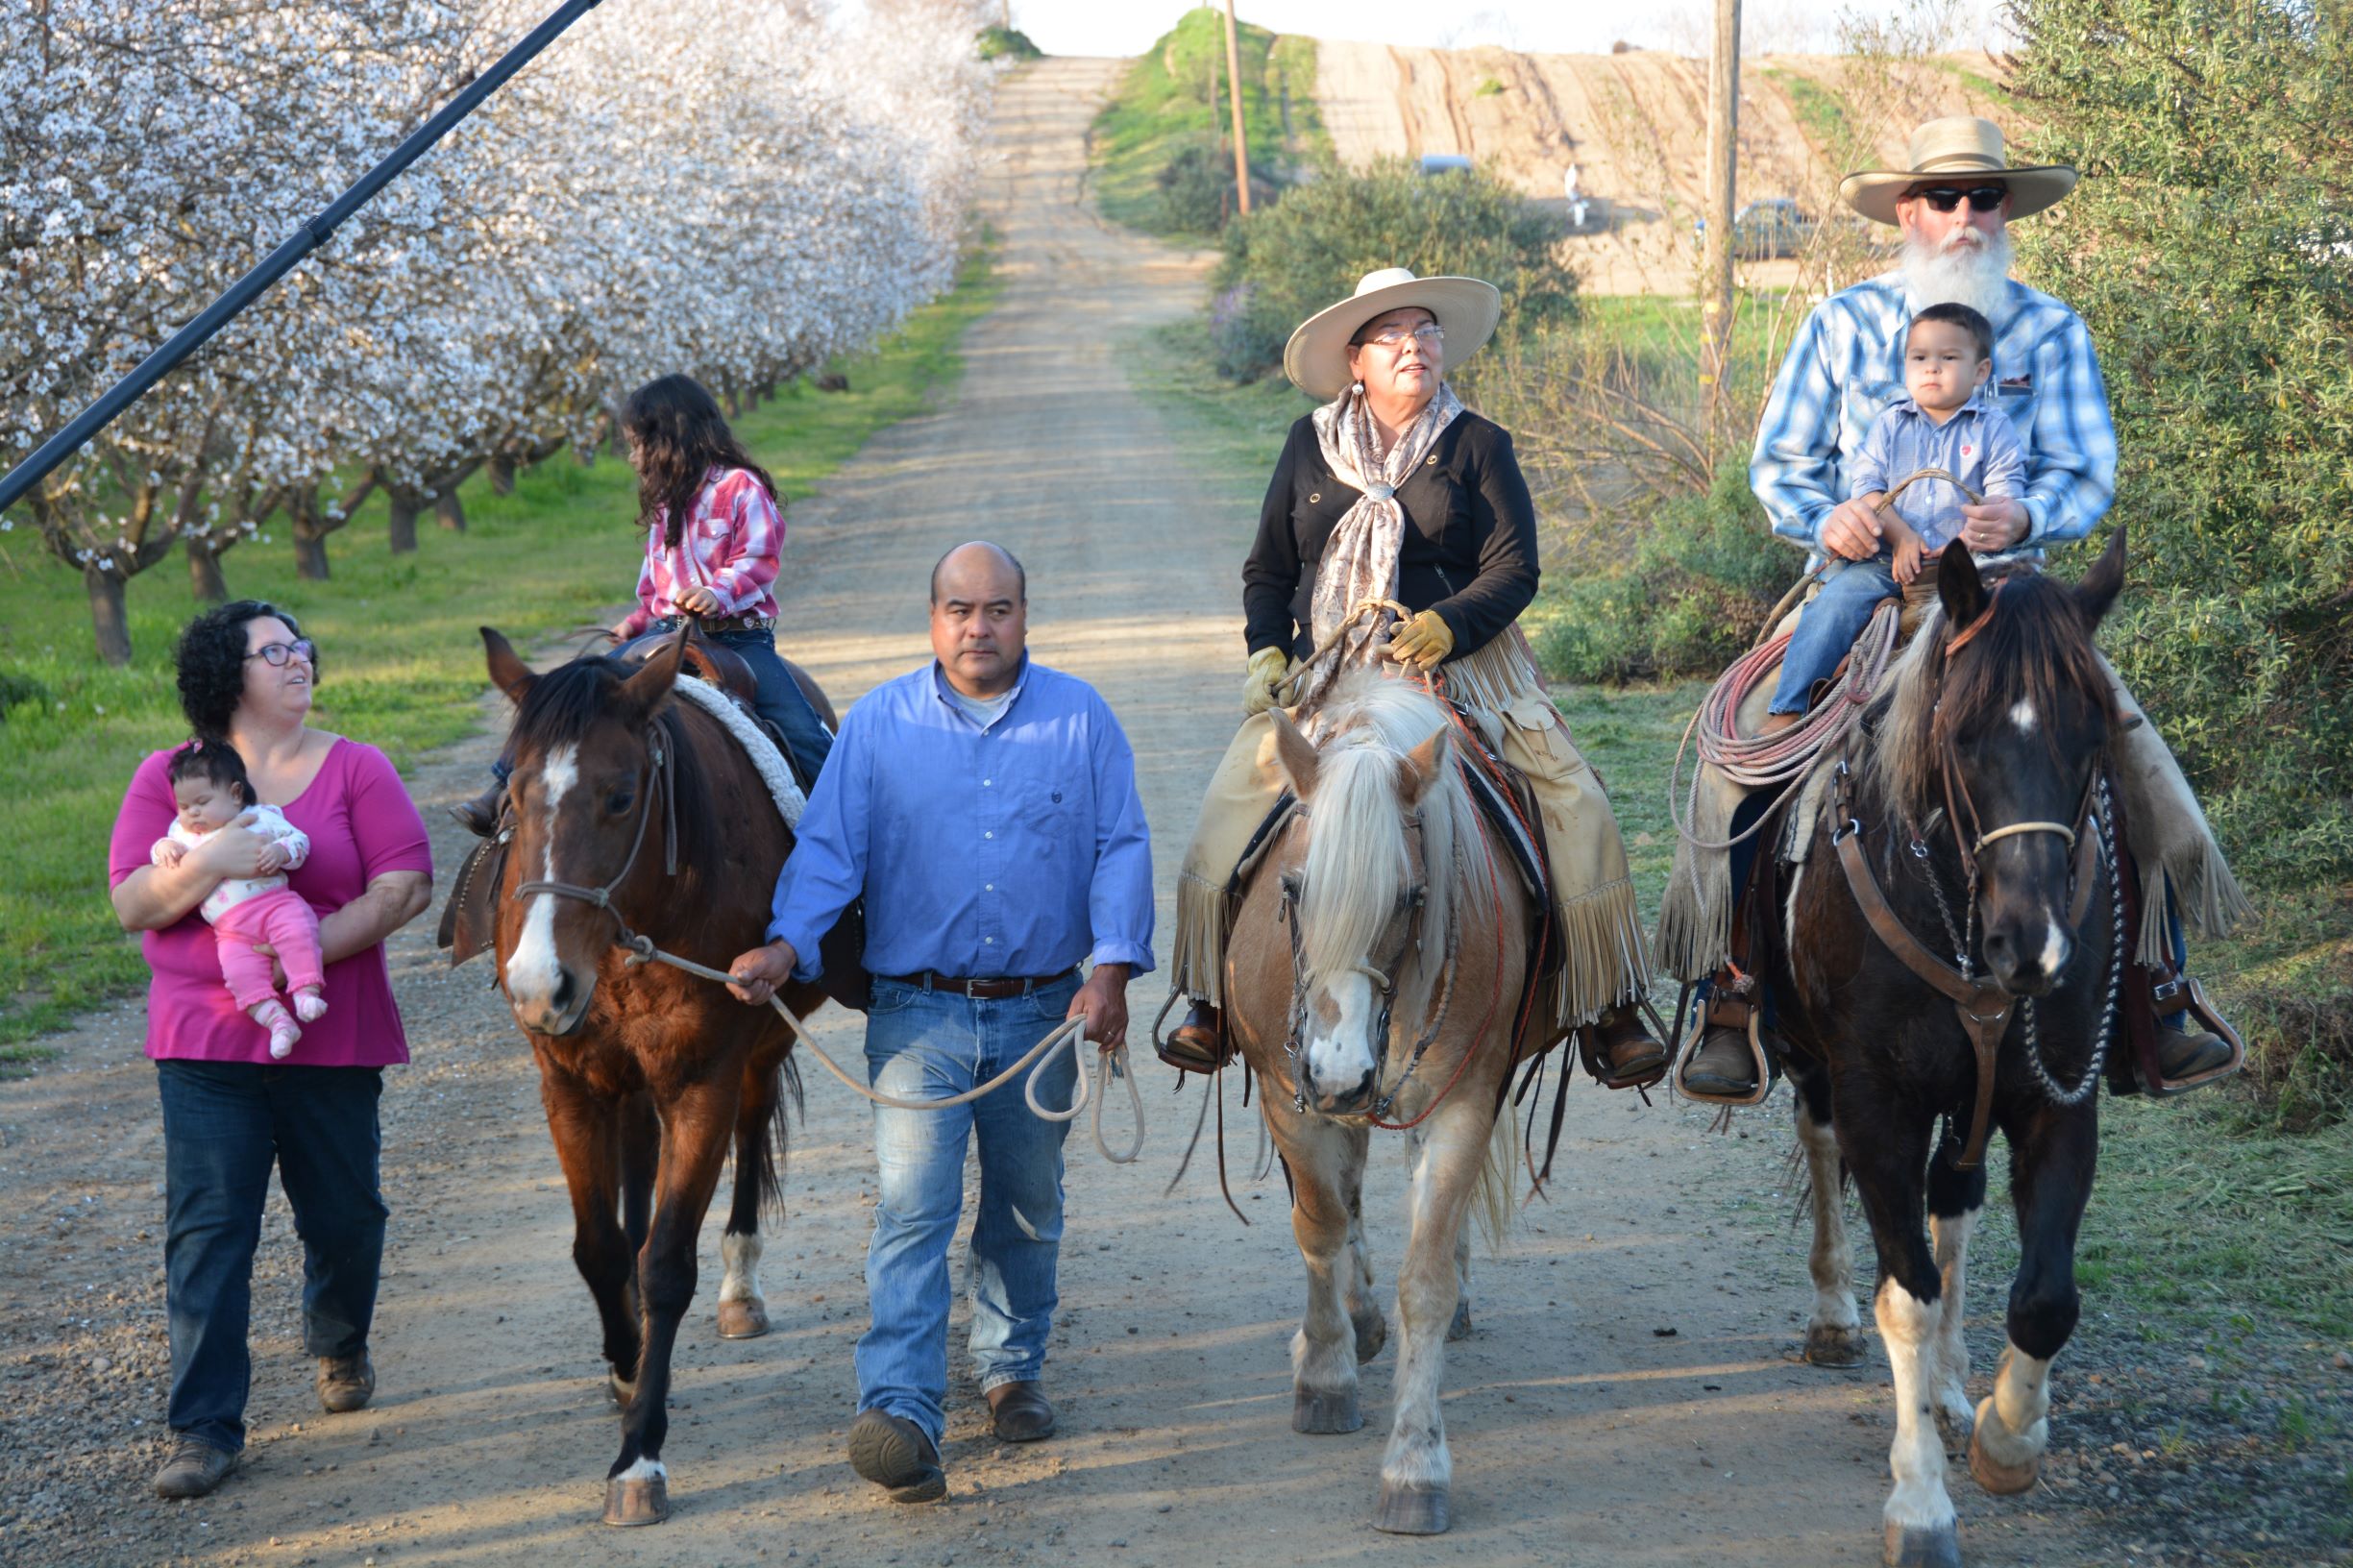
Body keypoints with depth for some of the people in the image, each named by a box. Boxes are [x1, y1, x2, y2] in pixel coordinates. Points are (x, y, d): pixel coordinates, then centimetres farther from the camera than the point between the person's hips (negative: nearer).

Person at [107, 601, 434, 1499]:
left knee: (344, 1215, 12)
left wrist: (312, 945, -18)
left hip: (331, 1038, 1)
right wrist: (209, 863, -21)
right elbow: (130, 905, -2)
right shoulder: (167, 778, 4)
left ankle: (339, 1344, 42)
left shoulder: (356, 769, 2)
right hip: (205, 1044, -1)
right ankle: (204, 1426, -3)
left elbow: (407, 886, -7)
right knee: (207, 1228, -6)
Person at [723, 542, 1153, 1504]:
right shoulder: (878, 725, 1)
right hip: (918, 1013, -2)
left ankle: (1013, 1368, 37)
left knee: (1027, 1209, 16)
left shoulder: (1081, 719, 3)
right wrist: (786, 944, -18)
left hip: (1040, 1014, 2)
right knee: (913, 1208, -13)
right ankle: (900, 1418, -21)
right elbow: (828, 848, -2)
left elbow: (1121, 848, 0)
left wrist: (1112, 966, -12)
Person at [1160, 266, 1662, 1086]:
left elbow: (1514, 571, -3)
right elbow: (1267, 572, 16)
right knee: (1231, 807, -18)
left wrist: (1444, 626, -21)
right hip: (1323, 669, 1)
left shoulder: (1479, 446, 5)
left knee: (1575, 807, -17)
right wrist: (1267, 650, -2)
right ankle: (1214, 1003, -5)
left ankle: (1605, 1009, -5)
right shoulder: (1309, 447, 11)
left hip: (1462, 661, -1)